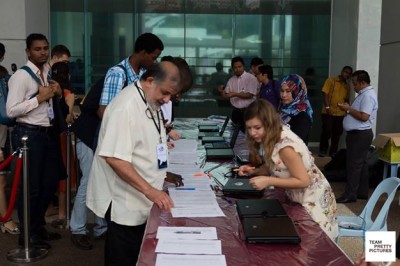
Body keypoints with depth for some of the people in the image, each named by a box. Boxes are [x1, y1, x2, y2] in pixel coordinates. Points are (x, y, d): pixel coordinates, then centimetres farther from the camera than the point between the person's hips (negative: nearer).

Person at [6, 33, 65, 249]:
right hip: (29, 134, -8)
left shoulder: (48, 71, 10)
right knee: (31, 185, 1)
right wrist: (39, 97, -22)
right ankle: (27, 234, 19)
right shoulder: (21, 76, -15)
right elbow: (11, 111, -20)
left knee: (50, 181, 16)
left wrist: (57, 93, 1)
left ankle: (38, 226, 34)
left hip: (48, 132, 8)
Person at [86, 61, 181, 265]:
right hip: (124, 202, -9)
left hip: (140, 200, 9)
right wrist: (149, 190, -31)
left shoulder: (150, 102, 8)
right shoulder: (126, 106, -23)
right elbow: (114, 157, -29)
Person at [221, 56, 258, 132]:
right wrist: (222, 92, -12)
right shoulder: (231, 80, 10)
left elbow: (250, 95, -14)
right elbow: (226, 95, 11)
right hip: (235, 111, 5)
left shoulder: (251, 78, -7)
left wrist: (235, 94, -22)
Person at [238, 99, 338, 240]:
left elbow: (303, 181, -28)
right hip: (297, 198, 8)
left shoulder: (286, 146, -33)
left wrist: (269, 181, -30)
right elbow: (273, 166, 4)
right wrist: (254, 171, -13)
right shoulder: (272, 138, -7)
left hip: (313, 200, -8)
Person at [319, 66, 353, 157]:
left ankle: (333, 151, 18)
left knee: (337, 133, 6)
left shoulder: (347, 86, 14)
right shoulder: (331, 80, -1)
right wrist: (327, 107, -16)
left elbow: (346, 99, 18)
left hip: (340, 113, 5)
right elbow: (324, 93, -7)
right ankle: (323, 150, 12)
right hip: (328, 112, -5)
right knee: (326, 131, -4)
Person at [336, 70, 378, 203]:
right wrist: (349, 107, 6)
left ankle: (350, 194, -2)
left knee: (354, 164, -7)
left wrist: (348, 109, -17)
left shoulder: (368, 96, -18)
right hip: (357, 134, 11)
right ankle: (362, 192, 22)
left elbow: (364, 116, -26)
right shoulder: (363, 94, 16)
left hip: (360, 135, -11)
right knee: (360, 163, 14)